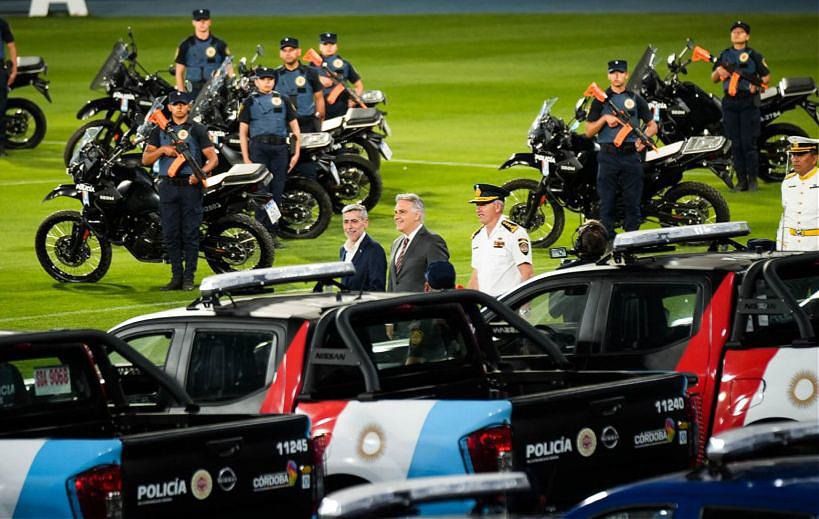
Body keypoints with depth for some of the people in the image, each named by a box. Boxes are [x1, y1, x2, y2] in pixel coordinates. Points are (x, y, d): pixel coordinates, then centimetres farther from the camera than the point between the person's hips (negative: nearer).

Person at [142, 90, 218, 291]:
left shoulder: (197, 130, 5)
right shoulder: (160, 130, 14)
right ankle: (176, 276, 8)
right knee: (170, 234, 2)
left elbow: (213, 158, 0)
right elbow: (146, 159, 11)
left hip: (190, 185, -3)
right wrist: (162, 150, -8)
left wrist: (201, 173, -19)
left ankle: (188, 278, 0)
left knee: (190, 234, -3)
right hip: (168, 185, 3)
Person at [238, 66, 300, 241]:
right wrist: (246, 158, -3)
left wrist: (296, 154, 6)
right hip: (258, 146, -2)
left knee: (277, 192, 3)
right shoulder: (250, 102, 11)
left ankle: (272, 233, 9)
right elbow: (243, 132, 6)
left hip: (280, 148, 2)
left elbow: (295, 128, 16)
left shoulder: (282, 100, 17)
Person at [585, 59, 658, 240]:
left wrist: (644, 138, -8)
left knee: (632, 203, -1)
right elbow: (589, 131, 7)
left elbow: (652, 125, 12)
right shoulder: (600, 100, 10)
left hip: (631, 155, 0)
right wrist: (605, 118, -10)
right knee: (607, 203, -2)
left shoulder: (636, 100, 11)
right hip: (608, 155, 0)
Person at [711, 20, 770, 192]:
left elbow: (766, 75, 4)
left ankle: (753, 180, -3)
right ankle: (741, 180, 8)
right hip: (730, 102, 4)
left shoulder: (754, 55, 4)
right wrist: (718, 71, -3)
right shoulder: (724, 55, 16)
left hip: (749, 102, -4)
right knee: (736, 144, 4)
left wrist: (757, 84, -16)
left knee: (749, 143, -7)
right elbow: (713, 78, 19)